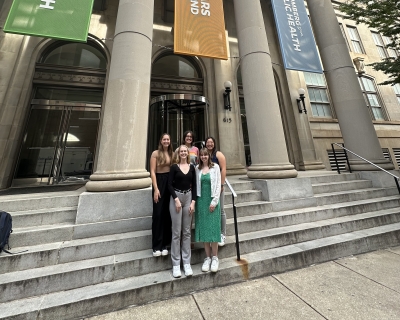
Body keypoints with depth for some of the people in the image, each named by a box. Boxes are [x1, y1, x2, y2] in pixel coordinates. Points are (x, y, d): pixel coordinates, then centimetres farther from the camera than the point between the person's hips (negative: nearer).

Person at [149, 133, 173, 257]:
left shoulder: (172, 154, 9)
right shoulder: (155, 153, -3)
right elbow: (152, 172, -7)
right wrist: (156, 189, -13)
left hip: (170, 183, 4)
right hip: (159, 182, -4)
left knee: (167, 214, 10)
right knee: (158, 214, 2)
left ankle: (164, 244, 25)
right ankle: (157, 246, 16)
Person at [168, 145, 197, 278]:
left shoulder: (192, 167, 7)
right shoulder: (174, 167, -1)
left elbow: (194, 186, 5)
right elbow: (169, 184, -5)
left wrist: (193, 202, -3)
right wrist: (176, 199, -14)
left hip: (188, 198, 3)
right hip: (176, 198, -2)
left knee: (187, 232, 11)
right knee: (176, 232, 5)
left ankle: (187, 262, 25)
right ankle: (176, 264, 21)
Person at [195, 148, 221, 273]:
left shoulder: (215, 167, -2)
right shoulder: (197, 168, 5)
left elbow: (218, 185, -5)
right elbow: (196, 185, 5)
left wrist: (214, 201, -9)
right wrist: (195, 201, -3)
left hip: (212, 200, -2)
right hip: (201, 200, 2)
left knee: (213, 228, 4)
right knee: (204, 229, 9)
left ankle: (215, 257, 23)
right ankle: (208, 257, 25)